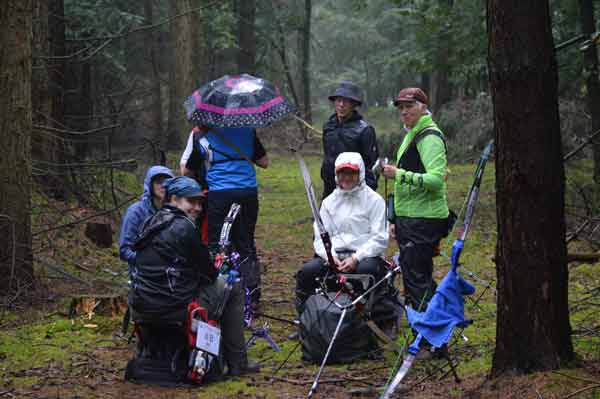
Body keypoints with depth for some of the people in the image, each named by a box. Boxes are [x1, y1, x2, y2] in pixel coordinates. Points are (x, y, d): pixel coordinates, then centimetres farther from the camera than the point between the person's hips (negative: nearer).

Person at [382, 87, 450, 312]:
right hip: (411, 218, 10)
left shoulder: (430, 137, -12)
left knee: (416, 278, -11)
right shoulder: (412, 135, 19)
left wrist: (400, 174, -25)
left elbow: (436, 179, -24)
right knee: (421, 278, 15)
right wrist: (398, 221, 25)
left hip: (424, 220, -10)